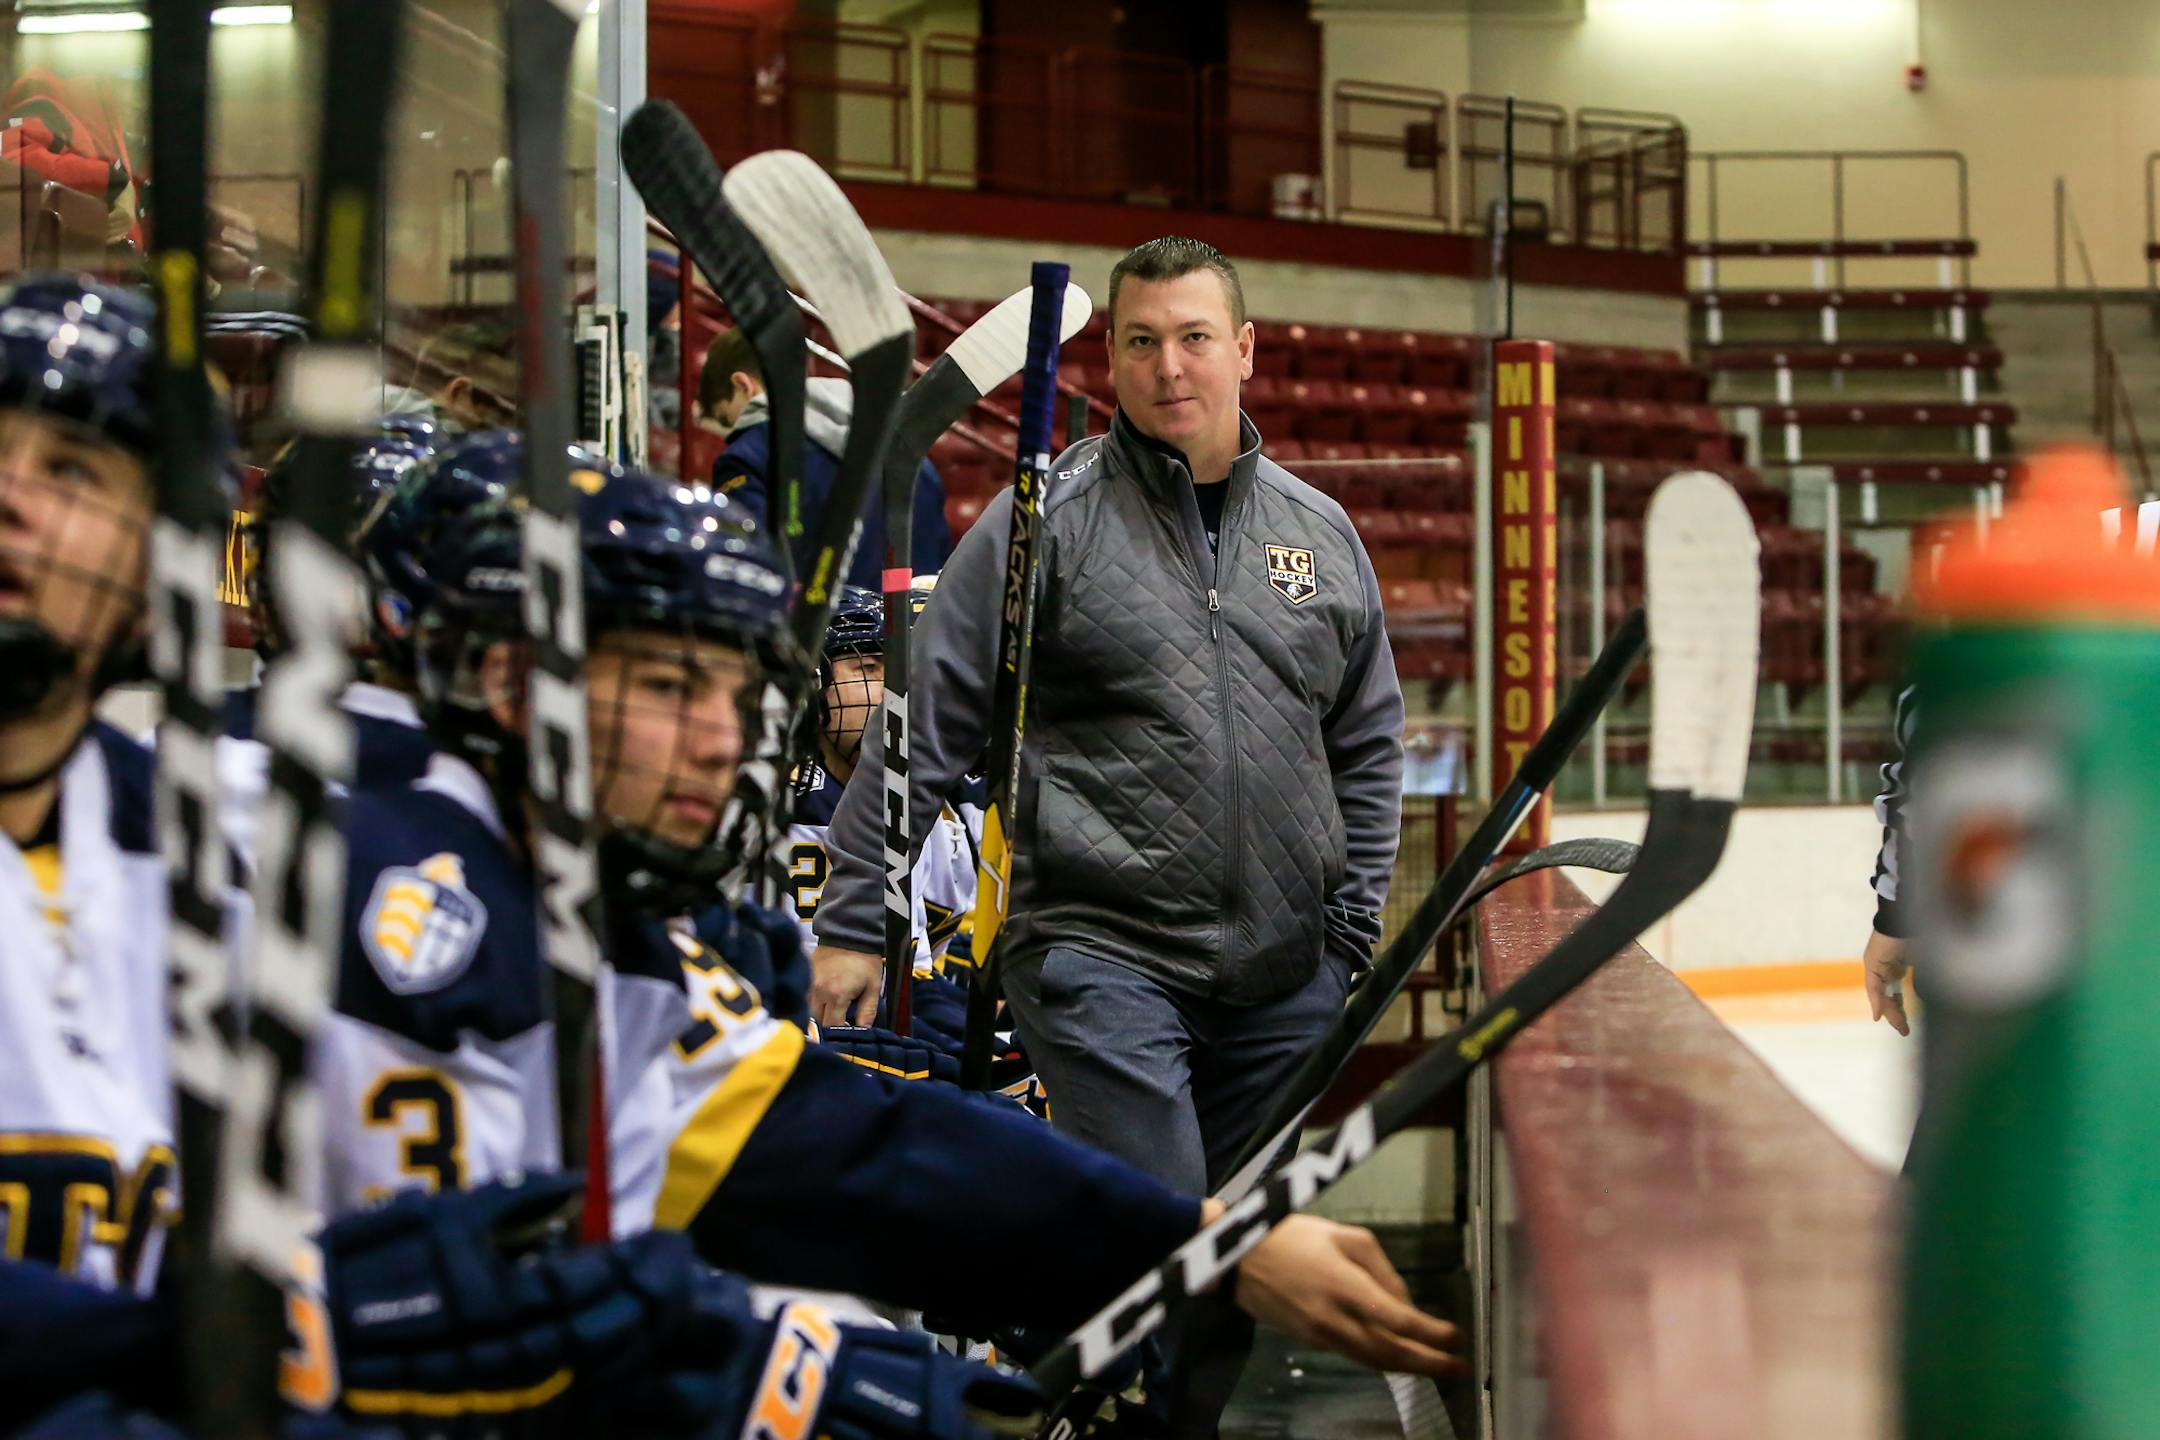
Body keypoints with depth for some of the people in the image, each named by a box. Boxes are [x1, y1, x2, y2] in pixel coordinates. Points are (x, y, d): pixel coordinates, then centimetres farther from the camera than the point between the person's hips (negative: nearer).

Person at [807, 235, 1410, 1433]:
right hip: (1101, 955, -5)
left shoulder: (1319, 533, 12)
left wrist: (1353, 930, 11)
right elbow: (922, 728, -2)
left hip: (1281, 976, 5)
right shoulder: (1047, 517, -2)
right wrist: (852, 923, -5)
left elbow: (1368, 747, 19)